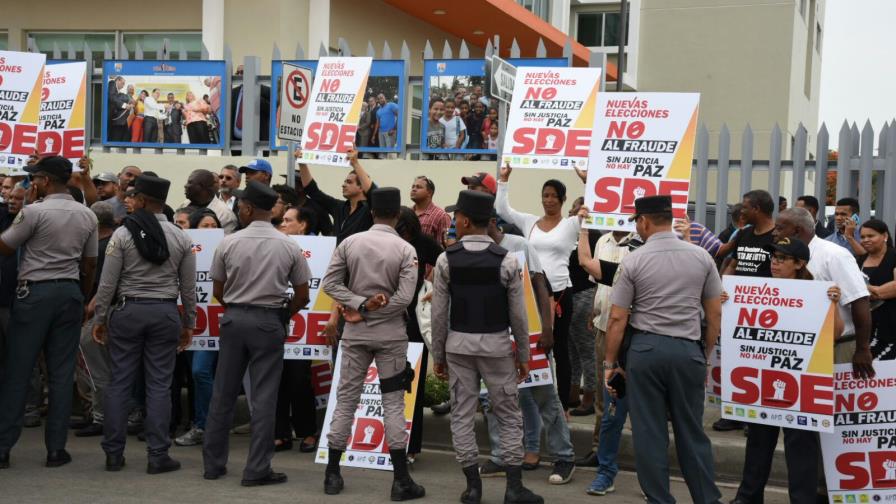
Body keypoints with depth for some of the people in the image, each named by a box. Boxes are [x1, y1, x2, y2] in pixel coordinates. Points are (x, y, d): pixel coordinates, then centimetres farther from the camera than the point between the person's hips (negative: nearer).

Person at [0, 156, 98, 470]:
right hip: (70, 292, 5)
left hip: (35, 292, -4)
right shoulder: (87, 216, 6)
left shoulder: (34, 212, -11)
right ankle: (56, 449, 7)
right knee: (62, 373, 6)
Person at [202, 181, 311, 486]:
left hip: (234, 318, 1)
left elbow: (218, 292, 4)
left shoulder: (229, 243, -4)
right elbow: (302, 296, 1)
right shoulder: (289, 247, -4)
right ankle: (257, 469, 3)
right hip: (269, 321, -1)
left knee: (223, 393, 11)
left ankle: (213, 464, 18)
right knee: (263, 397, 2)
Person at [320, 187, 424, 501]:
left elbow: (330, 283, -4)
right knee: (393, 403, 2)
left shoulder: (349, 243, 0)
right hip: (391, 334, -2)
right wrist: (368, 308, -8)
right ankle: (401, 480, 2)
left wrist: (360, 306, -8)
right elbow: (404, 297, -15)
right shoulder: (405, 249, -7)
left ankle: (332, 474, 13)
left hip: (355, 333, 2)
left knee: (346, 399, 9)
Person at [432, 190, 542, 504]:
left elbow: (439, 313, -3)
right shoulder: (506, 260, -7)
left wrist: (438, 354, 8)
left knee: (462, 415, 9)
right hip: (496, 344, 0)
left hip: (459, 344, 1)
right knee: (509, 416, 9)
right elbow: (518, 314, -4)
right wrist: (523, 355, 7)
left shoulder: (446, 260, -6)